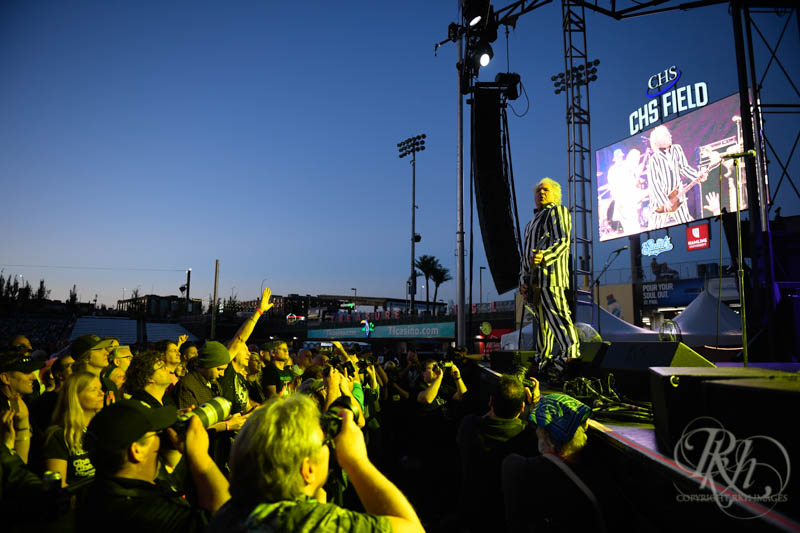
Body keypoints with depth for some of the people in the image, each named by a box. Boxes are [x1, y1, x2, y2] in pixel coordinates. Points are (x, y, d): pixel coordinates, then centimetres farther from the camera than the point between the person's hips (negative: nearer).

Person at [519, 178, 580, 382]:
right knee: (542, 320, 8)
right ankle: (544, 362, 12)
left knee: (557, 314, -16)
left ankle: (571, 355, -15)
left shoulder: (558, 211, 4)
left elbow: (563, 241, -10)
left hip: (551, 273, -8)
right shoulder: (533, 221, 29)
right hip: (534, 277, 9)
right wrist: (523, 279, 17)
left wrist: (544, 256, -27)